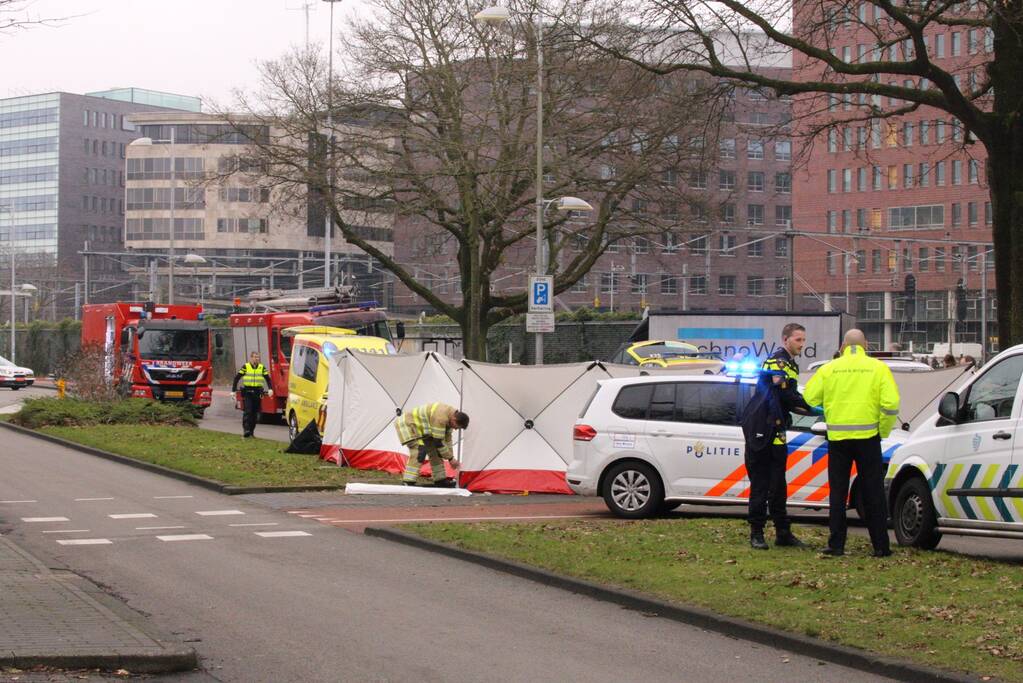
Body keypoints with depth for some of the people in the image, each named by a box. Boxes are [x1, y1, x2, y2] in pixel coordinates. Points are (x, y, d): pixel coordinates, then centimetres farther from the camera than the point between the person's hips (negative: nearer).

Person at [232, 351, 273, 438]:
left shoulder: (262, 367, 8)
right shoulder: (245, 367, 0)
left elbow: (268, 378, 7)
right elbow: (237, 378, 1)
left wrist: (270, 389, -8)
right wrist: (233, 390, -4)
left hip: (257, 392, 3)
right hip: (247, 392, -3)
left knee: (255, 413, 5)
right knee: (247, 411, -13)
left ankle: (251, 430, 14)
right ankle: (246, 430, -16)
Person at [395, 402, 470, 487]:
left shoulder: (451, 416, -2)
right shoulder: (440, 418, -33)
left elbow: (447, 438, 10)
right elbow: (438, 441, -28)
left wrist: (451, 456, 10)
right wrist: (450, 458, -18)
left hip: (420, 429, 10)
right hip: (408, 425, -10)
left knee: (435, 451, 10)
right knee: (419, 453, -24)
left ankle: (440, 480, 20)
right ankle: (408, 483, -26)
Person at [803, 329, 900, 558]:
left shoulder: (829, 369, 3)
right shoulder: (878, 368, 0)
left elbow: (809, 399, 3)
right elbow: (891, 403, -8)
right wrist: (884, 431, 4)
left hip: (837, 436, 1)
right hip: (867, 436, -1)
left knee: (837, 493, 9)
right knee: (873, 493, 7)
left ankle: (836, 545, 7)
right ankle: (880, 545, 8)